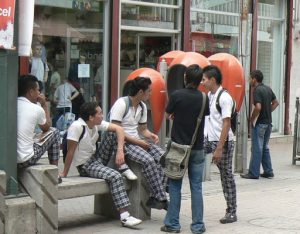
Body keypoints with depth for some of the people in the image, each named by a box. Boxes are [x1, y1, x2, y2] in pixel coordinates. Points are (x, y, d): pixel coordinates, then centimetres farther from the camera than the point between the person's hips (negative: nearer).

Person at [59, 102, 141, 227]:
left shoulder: (97, 123, -4)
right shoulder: (77, 126, -26)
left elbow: (119, 129, -7)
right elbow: (71, 151, -22)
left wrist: (120, 150, -21)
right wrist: (64, 173, -17)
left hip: (96, 158, 7)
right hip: (85, 166, -7)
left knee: (114, 135, -8)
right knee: (115, 176, -28)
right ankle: (124, 217, -28)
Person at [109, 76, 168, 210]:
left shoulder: (142, 106, 11)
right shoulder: (121, 104, -13)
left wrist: (151, 135, -5)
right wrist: (137, 142, -20)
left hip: (137, 140, 8)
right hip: (122, 142, -8)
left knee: (161, 156, -16)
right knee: (148, 160, -30)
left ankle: (155, 198, -17)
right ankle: (160, 198, -23)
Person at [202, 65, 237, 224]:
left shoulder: (224, 98, -16)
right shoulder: (209, 96, 10)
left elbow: (226, 124, -20)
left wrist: (219, 148, -22)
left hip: (222, 142, -8)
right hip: (207, 139, 8)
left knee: (226, 176, 1)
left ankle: (231, 212, 11)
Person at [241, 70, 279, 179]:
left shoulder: (257, 90, -16)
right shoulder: (268, 89, 10)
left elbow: (258, 107, -27)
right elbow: (275, 103, 18)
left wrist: (252, 118, -13)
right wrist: (268, 112, 13)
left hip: (259, 123, -8)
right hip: (268, 123, 8)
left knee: (257, 149, -3)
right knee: (265, 148, 16)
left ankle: (253, 173, 1)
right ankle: (268, 171, 17)